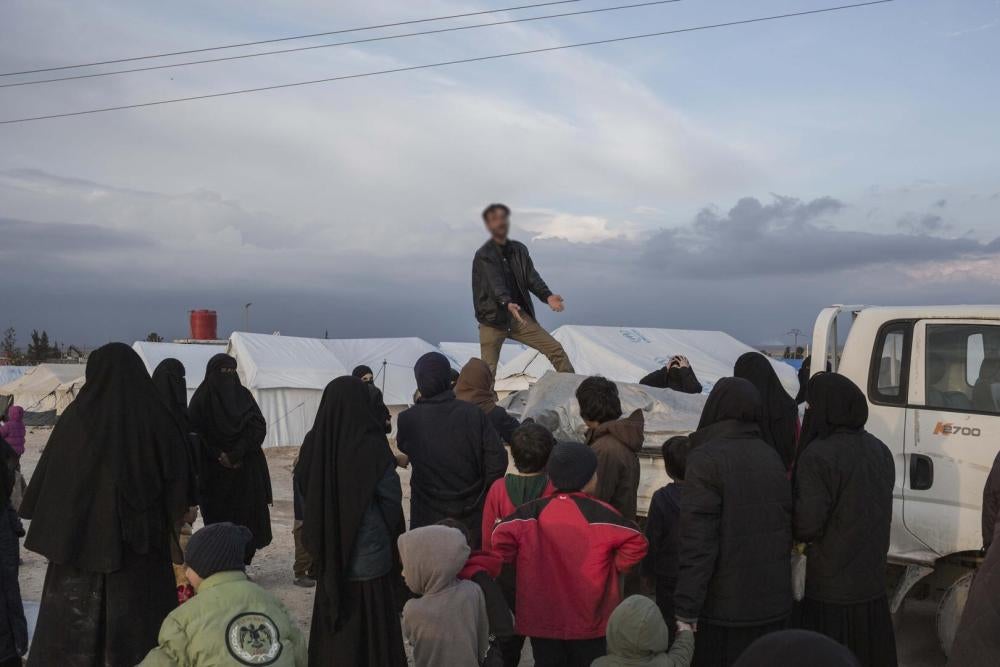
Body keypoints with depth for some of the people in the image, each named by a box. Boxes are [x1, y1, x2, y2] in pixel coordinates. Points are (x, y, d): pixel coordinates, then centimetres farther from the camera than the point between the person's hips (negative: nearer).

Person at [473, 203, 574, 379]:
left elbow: (531, 277, 0)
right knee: (488, 371, -7)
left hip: (519, 315, 5)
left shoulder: (519, 249, 9)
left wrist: (547, 296, -19)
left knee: (555, 349, 0)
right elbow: (495, 283, -24)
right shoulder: (483, 255, -9)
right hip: (492, 318, -5)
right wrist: (507, 303, -43)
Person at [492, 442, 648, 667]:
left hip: (542, 616, 2)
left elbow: (501, 536, -11)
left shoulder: (533, 511, -5)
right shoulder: (600, 513, -12)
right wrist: (613, 568, -1)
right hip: (589, 620, -2)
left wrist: (523, 564, 4)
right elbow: (636, 542, -17)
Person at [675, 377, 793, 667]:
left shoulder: (707, 459, -15)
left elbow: (698, 543, -20)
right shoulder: (771, 457, 6)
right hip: (773, 603, 6)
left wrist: (686, 610, -17)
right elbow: (787, 526, 10)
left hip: (724, 608, -6)